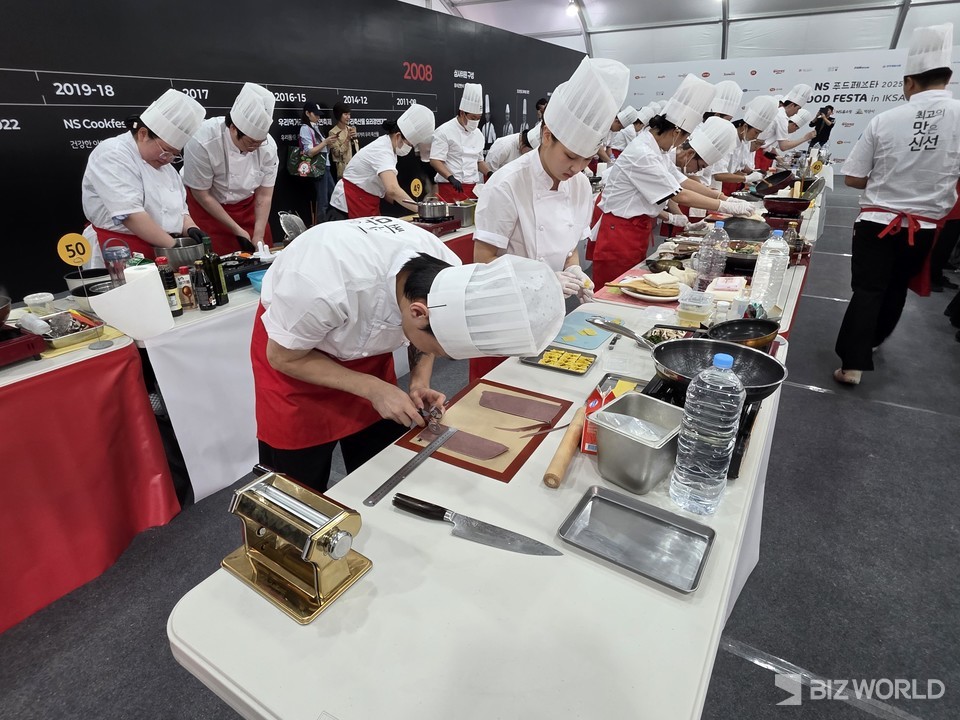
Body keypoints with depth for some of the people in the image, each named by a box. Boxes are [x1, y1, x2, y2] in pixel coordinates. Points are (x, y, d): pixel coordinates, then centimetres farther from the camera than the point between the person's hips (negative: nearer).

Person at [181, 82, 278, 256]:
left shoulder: (268, 145, -20)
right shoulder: (202, 141, -29)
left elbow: (264, 195, -11)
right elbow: (202, 195, -18)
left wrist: (258, 236, -16)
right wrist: (237, 230, -17)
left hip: (246, 203, 3)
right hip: (206, 207, -3)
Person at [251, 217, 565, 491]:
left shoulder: (449, 274, -26)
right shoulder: (330, 287, -41)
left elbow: (426, 334, -2)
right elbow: (283, 357, -21)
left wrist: (420, 382, -18)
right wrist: (374, 389, -26)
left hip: (365, 343, 4)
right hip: (293, 351, -3)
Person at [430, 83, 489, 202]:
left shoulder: (478, 134, 15)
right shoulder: (444, 131, -7)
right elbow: (435, 160, -13)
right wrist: (451, 178, -27)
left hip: (472, 187, 7)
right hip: (450, 187, -6)